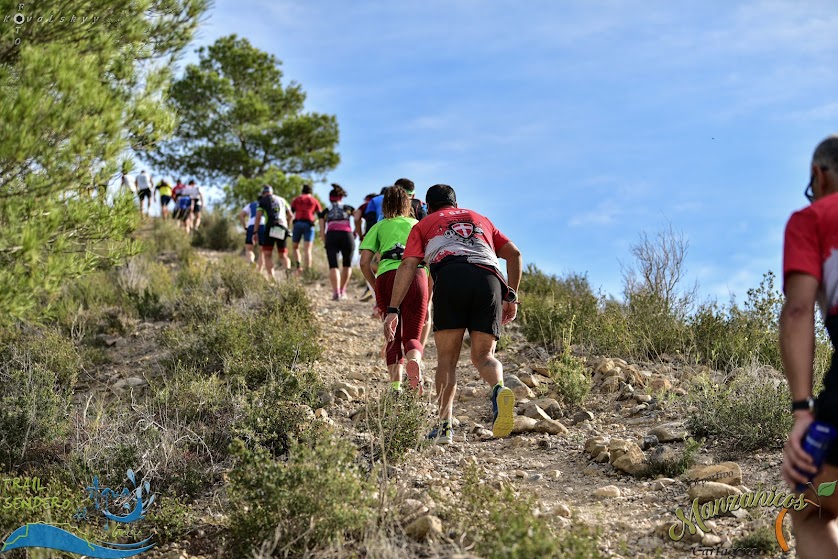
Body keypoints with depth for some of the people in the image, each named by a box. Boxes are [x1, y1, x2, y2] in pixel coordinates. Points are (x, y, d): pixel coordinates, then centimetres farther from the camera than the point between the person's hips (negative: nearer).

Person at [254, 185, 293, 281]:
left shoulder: (262, 201, 11)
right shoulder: (281, 200, 23)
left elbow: (258, 217, 0)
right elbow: (290, 215, 21)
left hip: (270, 228, -3)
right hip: (282, 230, 3)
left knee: (267, 255, -1)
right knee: (283, 255, 10)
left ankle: (271, 278, -20)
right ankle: (288, 269, -23)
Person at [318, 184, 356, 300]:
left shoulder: (325, 212, 24)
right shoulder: (348, 208, 23)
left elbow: (322, 231, 13)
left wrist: (325, 244, 15)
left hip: (331, 235, 0)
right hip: (347, 235, 0)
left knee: (333, 265, -4)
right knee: (347, 264, 17)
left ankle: (336, 292, -20)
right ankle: (342, 291, 15)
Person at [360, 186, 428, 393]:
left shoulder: (379, 227, 24)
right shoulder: (417, 225, 26)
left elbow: (364, 263, 10)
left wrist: (377, 288, 21)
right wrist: (429, 298, 23)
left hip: (387, 277, 0)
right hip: (416, 275, 0)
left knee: (394, 337, 13)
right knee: (412, 336, 5)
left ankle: (395, 385, -6)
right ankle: (414, 359, -31)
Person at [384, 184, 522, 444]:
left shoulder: (423, 225, 29)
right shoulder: (481, 219, 38)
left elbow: (407, 266, 12)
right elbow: (514, 254, 25)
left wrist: (393, 310, 6)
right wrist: (511, 297, 24)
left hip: (450, 277, -2)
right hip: (489, 279, 2)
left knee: (447, 359, 7)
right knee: (483, 355, 8)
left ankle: (444, 425, -6)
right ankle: (499, 390, -25)